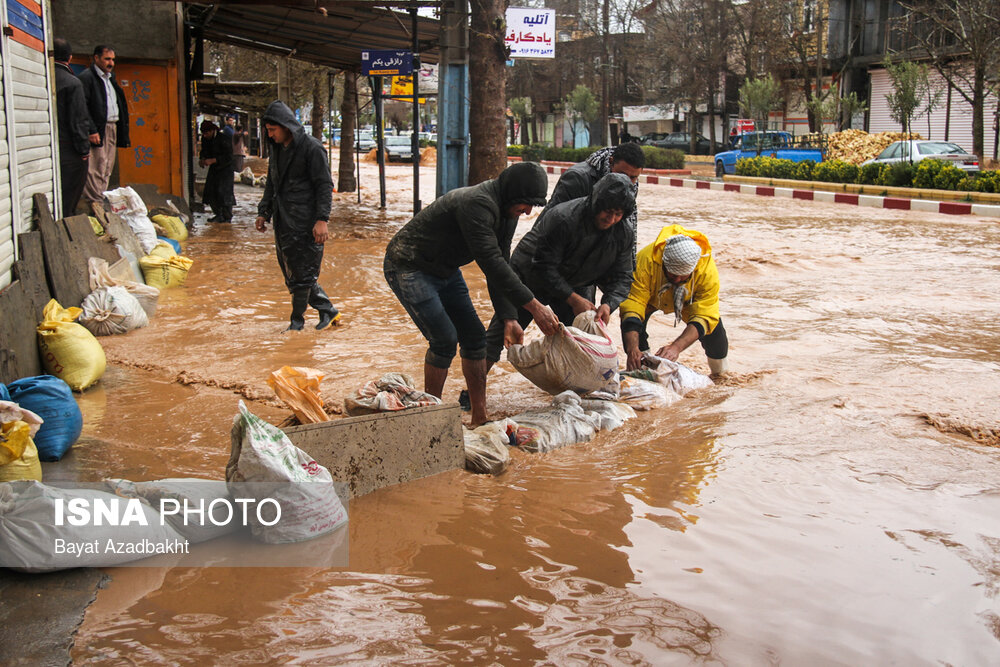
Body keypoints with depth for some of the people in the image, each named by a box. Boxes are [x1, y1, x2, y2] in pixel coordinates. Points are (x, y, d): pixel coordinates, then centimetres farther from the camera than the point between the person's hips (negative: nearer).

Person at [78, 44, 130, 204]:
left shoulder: (110, 78, 21)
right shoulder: (86, 77, -6)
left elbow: (120, 105, 24)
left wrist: (123, 134, 15)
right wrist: (91, 131, -21)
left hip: (112, 129, 8)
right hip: (98, 131, -8)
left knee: (107, 169, 7)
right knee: (96, 170, -11)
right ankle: (94, 203, -10)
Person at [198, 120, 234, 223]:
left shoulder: (223, 138, -18)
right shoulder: (205, 139, 3)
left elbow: (228, 157, -21)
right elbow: (204, 151, 17)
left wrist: (213, 160, -27)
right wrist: (202, 159, -7)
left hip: (225, 169, -7)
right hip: (213, 169, 7)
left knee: (224, 192, -10)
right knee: (210, 191, 0)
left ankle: (227, 217, 1)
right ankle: (218, 215, 11)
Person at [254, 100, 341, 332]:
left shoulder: (311, 148, -9)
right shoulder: (277, 149, 15)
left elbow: (325, 186, -11)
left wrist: (322, 219, -17)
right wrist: (264, 212, 18)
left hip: (306, 224, -8)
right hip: (283, 222, 8)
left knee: (303, 274, -3)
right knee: (291, 273, 9)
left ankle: (297, 320, 10)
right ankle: (328, 311, 18)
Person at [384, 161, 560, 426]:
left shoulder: (508, 211, -1)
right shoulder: (476, 204, -32)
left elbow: (499, 265, 4)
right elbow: (491, 263, -37)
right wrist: (535, 307, -37)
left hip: (445, 270, 9)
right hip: (409, 268, -9)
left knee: (474, 336, 3)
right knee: (444, 339, -15)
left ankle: (480, 418, 10)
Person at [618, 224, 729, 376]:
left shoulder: (707, 269, -39)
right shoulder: (646, 261, -43)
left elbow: (703, 317, -40)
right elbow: (632, 304, -44)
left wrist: (676, 347, -56)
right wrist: (632, 349, -58)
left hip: (688, 300, 1)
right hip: (652, 297, -1)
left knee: (713, 325, -15)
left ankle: (720, 372, 17)